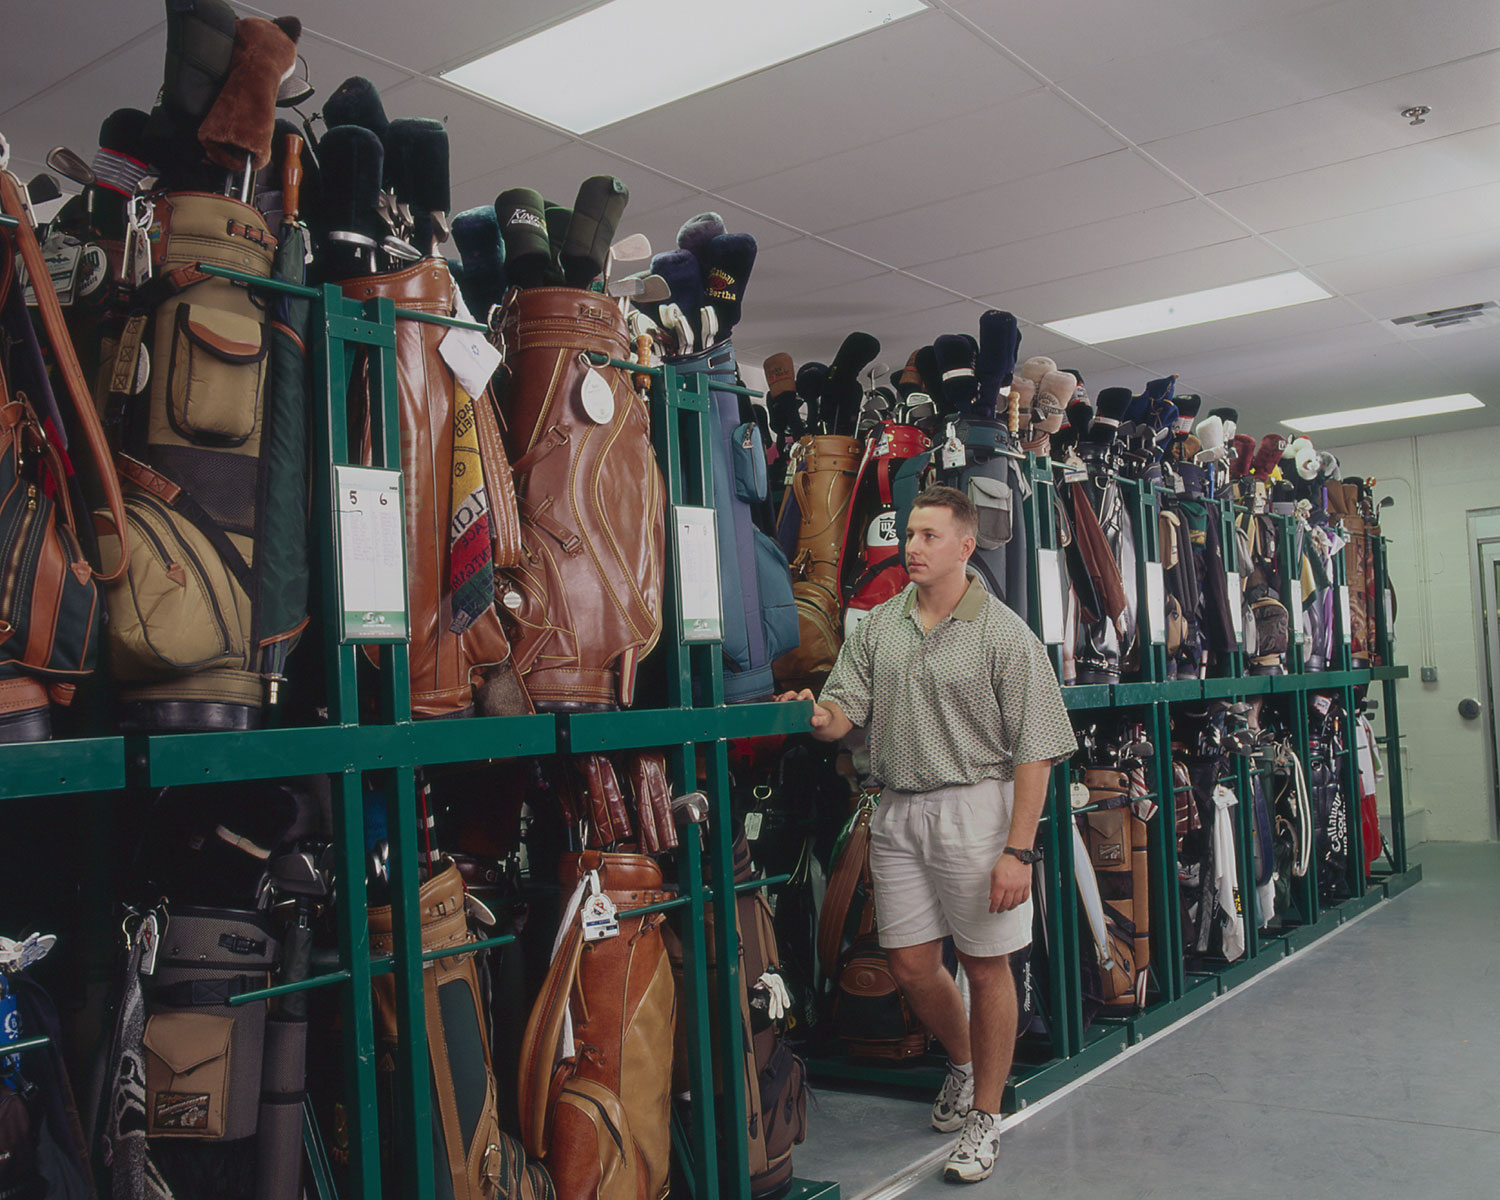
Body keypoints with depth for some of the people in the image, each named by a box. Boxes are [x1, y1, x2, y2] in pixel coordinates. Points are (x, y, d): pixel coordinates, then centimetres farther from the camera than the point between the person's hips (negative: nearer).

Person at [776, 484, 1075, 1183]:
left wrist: (1017, 850, -16)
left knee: (986, 967, 5)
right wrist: (819, 715, -20)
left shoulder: (1003, 634, -7)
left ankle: (985, 1117, 23)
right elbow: (845, 712, 4)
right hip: (897, 812, 5)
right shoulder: (876, 627, 8)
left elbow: (1034, 752, -10)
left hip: (975, 808, -4)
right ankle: (964, 1065, 40)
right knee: (911, 966, 11)